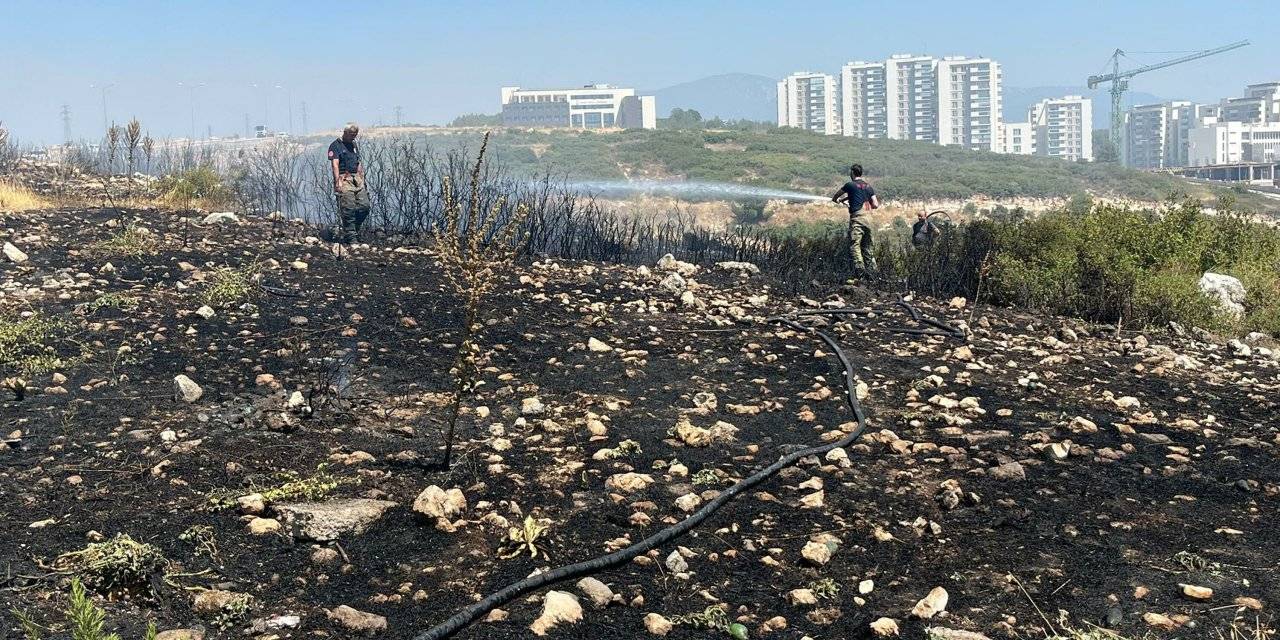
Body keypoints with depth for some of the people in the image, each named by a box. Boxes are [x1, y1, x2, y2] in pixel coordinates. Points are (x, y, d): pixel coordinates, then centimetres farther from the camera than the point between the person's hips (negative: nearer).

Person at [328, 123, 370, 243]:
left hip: (357, 179, 7)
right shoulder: (335, 146, -3)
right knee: (348, 209, -9)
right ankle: (351, 236, -4)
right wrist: (338, 181, -23)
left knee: (364, 206, -1)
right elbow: (335, 164, -13)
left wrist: (362, 178, 14)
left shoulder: (354, 145, 21)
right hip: (344, 179, -7)